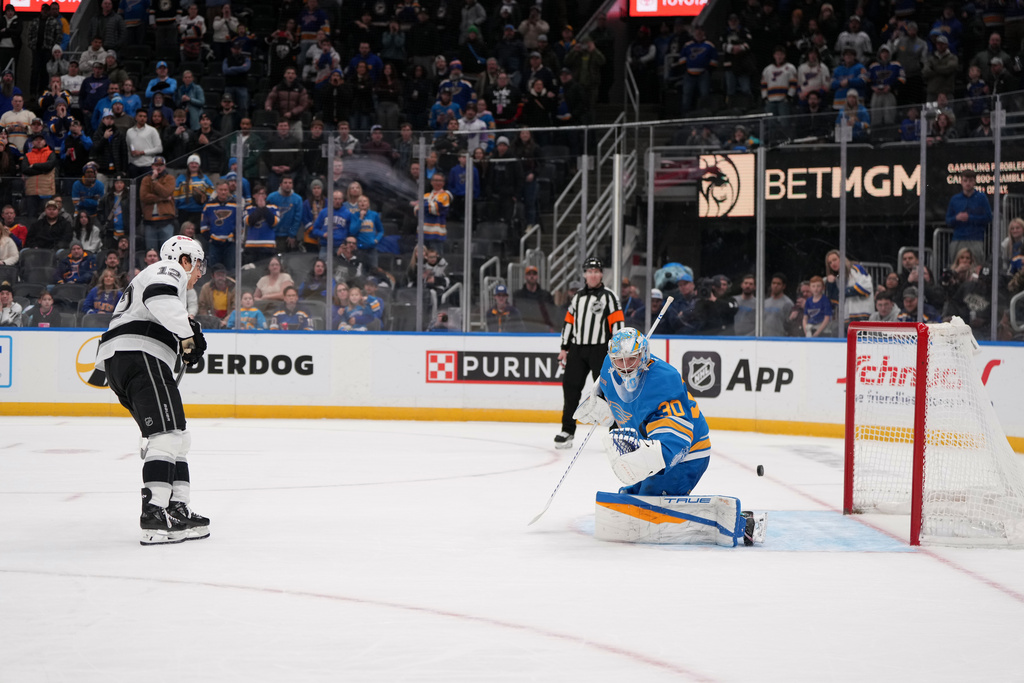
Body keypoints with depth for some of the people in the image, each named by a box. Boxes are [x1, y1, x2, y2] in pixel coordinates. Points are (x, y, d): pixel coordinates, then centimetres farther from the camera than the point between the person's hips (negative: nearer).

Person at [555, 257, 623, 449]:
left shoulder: (608, 296, -3)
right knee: (570, 387, 2)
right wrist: (564, 348, 13)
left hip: (600, 349, -5)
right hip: (577, 348, 5)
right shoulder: (577, 297, 14)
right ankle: (567, 430, 10)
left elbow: (617, 323, -8)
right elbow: (569, 323, 18)